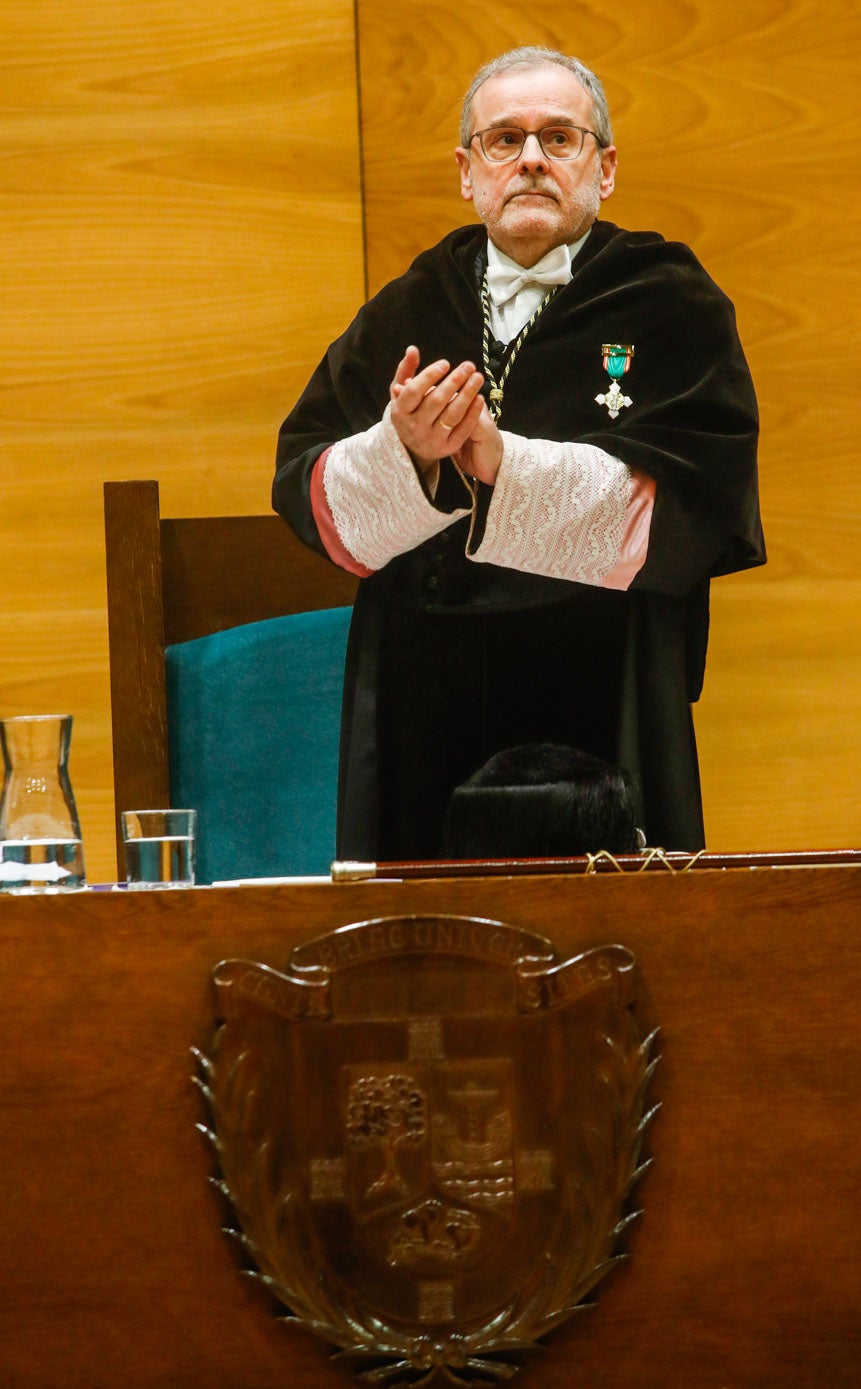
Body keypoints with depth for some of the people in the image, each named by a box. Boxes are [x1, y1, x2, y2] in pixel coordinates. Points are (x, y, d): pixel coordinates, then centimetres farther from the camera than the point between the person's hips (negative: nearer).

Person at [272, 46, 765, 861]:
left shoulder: (672, 309, 3)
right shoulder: (403, 317, 13)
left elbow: (689, 503, -11)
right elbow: (304, 491, 5)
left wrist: (503, 464, -21)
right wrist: (402, 452, -17)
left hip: (602, 719, -3)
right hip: (427, 723, 3)